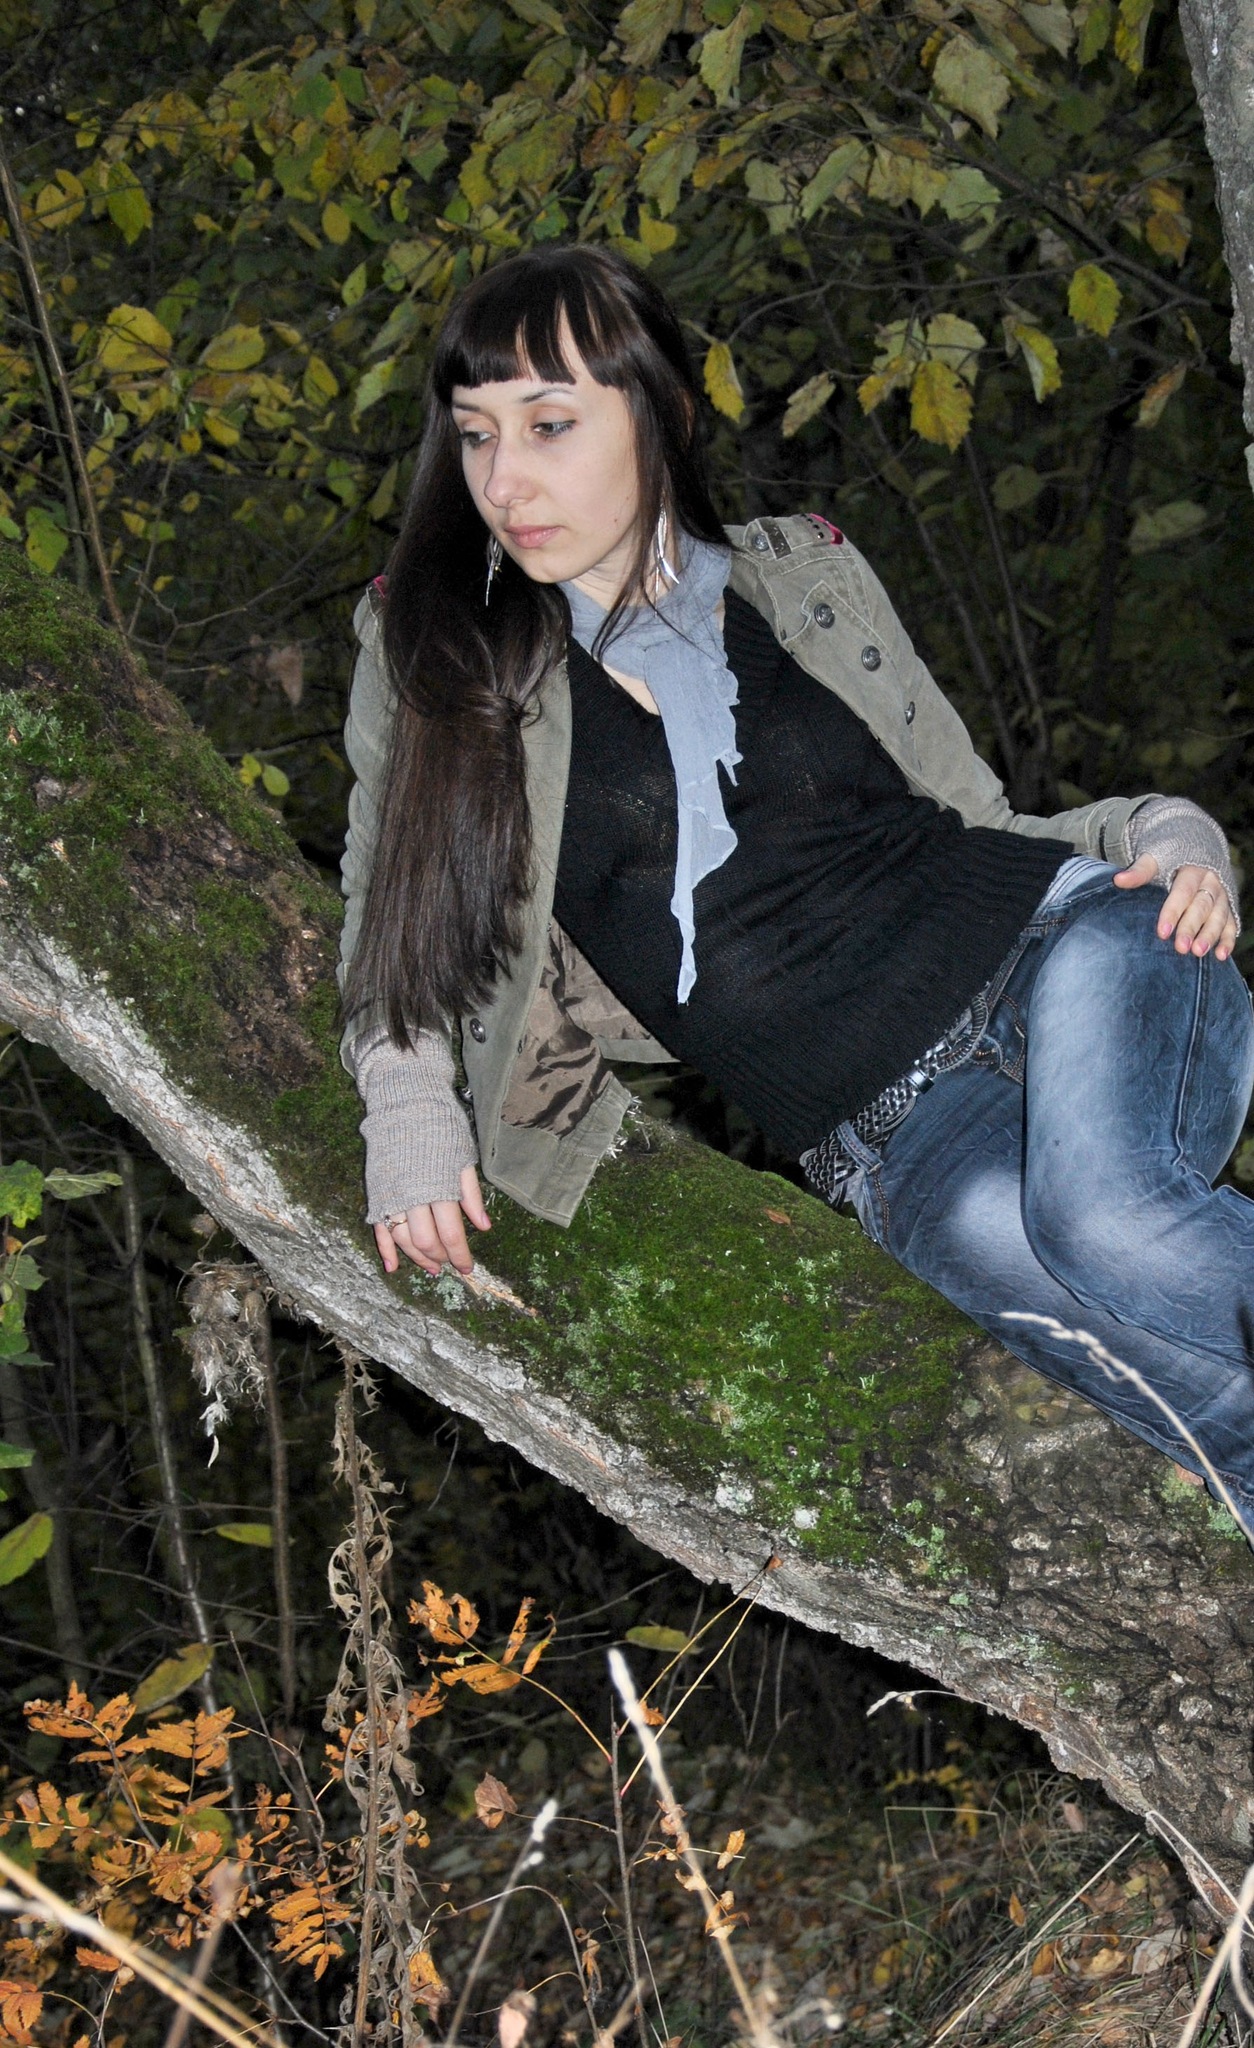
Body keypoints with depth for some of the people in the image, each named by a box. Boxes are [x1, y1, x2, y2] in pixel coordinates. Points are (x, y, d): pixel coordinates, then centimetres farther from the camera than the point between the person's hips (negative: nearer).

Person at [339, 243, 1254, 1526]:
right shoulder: (441, 660, 8)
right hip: (890, 1139, 0)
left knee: (1096, 1208, -36)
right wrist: (409, 1110, 2)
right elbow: (398, 921, 18)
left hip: (1060, 945, 0)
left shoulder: (802, 578, 11)